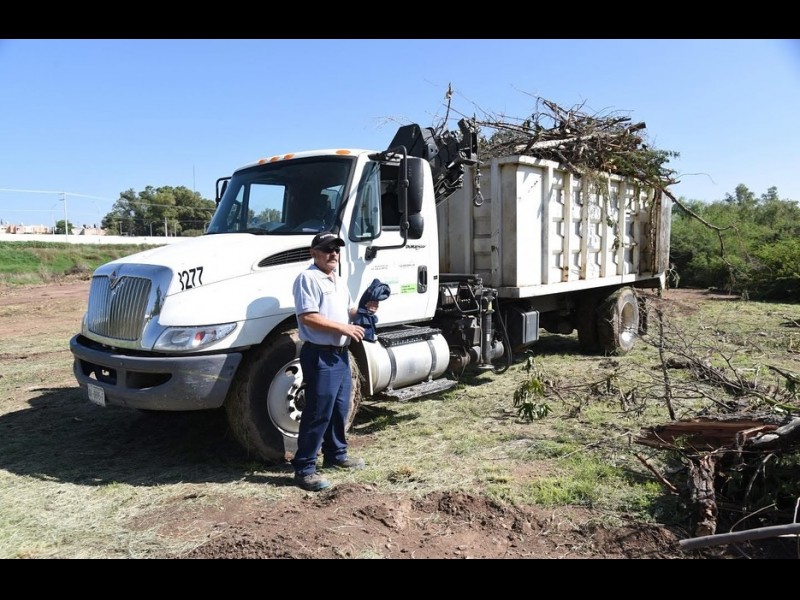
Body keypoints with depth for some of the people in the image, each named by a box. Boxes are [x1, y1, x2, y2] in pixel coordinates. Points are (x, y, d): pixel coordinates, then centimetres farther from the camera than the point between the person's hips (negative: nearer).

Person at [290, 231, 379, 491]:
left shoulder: (338, 281, 18)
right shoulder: (308, 278, -11)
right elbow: (308, 317, -21)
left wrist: (364, 309, 4)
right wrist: (344, 328, -20)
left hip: (341, 354, 9)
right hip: (320, 355, -9)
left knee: (339, 409, 18)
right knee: (318, 413, -5)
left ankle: (335, 455, 33)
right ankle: (304, 468, 4)